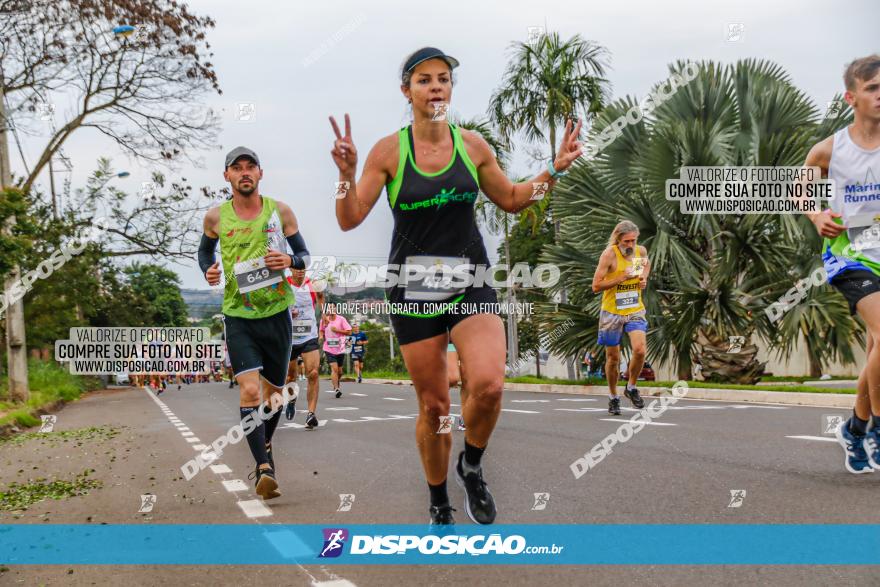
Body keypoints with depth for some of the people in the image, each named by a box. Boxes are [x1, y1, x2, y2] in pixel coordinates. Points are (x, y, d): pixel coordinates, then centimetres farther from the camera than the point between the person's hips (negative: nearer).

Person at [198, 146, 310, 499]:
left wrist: (289, 261, -15)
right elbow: (205, 249, 20)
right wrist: (208, 271, -1)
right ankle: (264, 467, -18)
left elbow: (304, 255, 8)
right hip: (238, 315, -1)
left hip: (277, 312, 1)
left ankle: (264, 447, 39)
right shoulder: (216, 217, 1)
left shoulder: (280, 211, 0)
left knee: (273, 392, 12)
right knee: (249, 389, -18)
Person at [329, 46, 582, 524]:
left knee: (488, 384, -22)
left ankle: (472, 467, 8)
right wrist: (347, 173, -22)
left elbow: (511, 199, 17)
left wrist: (555, 169, 5)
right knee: (433, 405, 4)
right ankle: (439, 506, 26)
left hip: (469, 280, 1)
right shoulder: (389, 151, -4)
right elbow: (349, 220, -6)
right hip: (413, 287, -1)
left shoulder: (472, 145, 3)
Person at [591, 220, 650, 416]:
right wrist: (621, 278, -26)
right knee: (613, 358, 7)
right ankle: (613, 398, 26)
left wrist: (644, 278, 5)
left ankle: (631, 388, 8)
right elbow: (596, 286, -18)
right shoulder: (609, 254, -16)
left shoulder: (641, 251, -1)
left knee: (639, 350, -17)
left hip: (635, 311, 3)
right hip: (612, 312, -3)